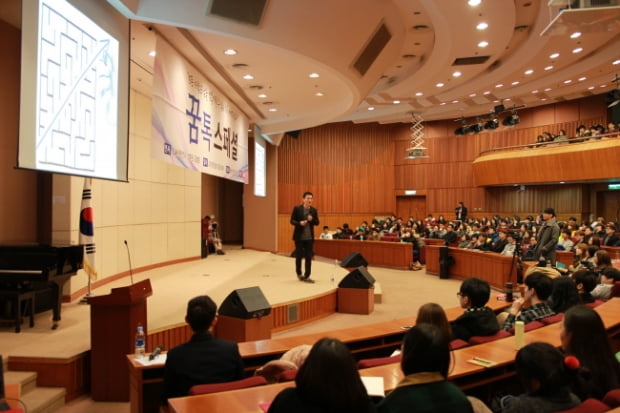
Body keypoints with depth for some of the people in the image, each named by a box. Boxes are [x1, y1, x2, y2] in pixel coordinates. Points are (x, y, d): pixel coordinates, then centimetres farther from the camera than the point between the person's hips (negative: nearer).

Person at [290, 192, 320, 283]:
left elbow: (317, 223, 6)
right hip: (299, 237, -2)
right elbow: (292, 221, -4)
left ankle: (306, 276, 7)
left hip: (309, 237, 3)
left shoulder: (314, 210, 4)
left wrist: (312, 220, -15)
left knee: (309, 257, 1)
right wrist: (300, 223, -22)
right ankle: (299, 273, 28)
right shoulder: (297, 208, -5)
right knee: (299, 256, 7)